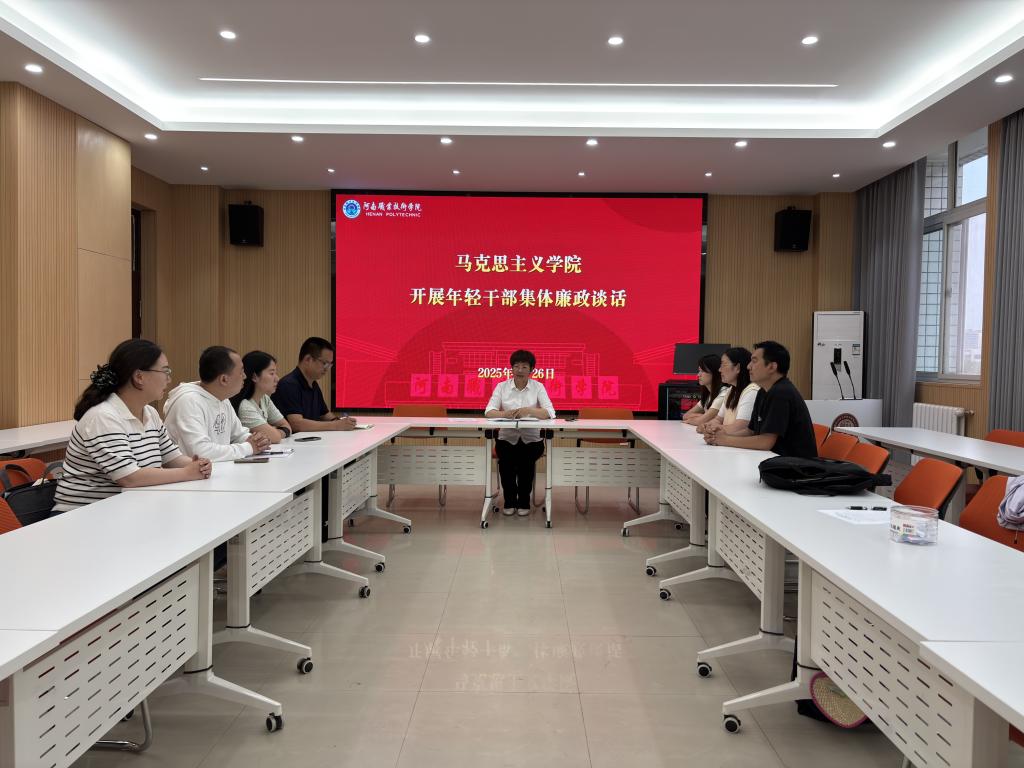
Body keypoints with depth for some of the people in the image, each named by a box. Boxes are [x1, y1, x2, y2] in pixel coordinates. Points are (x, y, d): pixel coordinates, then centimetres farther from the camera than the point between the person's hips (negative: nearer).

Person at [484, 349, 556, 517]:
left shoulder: (538, 386, -2)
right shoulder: (502, 386, 1)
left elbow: (550, 412, -13)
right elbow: (489, 412, -10)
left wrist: (528, 410, -31)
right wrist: (504, 414, -32)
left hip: (531, 438, -1)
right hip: (507, 437, 1)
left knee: (526, 460, -30)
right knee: (506, 460, -28)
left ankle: (524, 501, -7)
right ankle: (509, 501, -6)